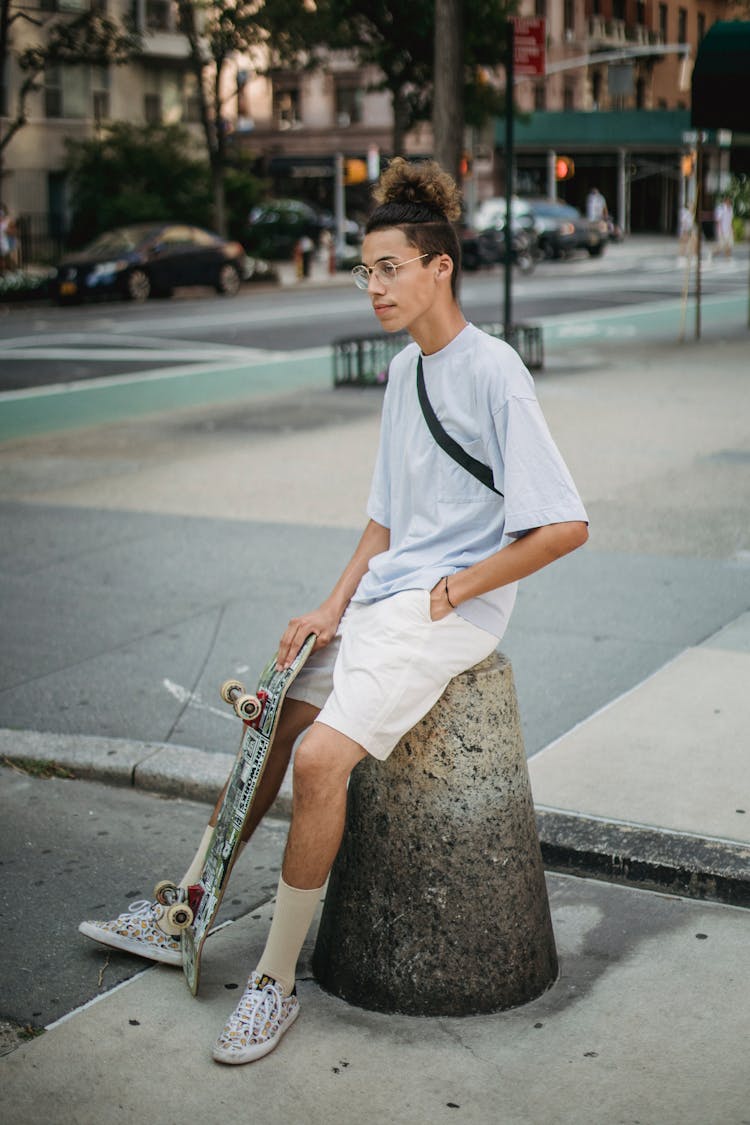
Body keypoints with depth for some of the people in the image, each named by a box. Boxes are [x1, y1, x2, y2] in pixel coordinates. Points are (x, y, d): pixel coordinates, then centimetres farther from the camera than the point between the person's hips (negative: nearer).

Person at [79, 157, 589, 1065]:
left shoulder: (492, 372, -15)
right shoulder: (404, 369, 12)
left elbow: (566, 527, -19)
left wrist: (449, 592, -13)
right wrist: (334, 605, 4)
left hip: (451, 612, -9)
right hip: (381, 595, 9)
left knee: (321, 756, -22)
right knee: (271, 723, 9)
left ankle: (276, 981, -7)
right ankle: (180, 914, 24)